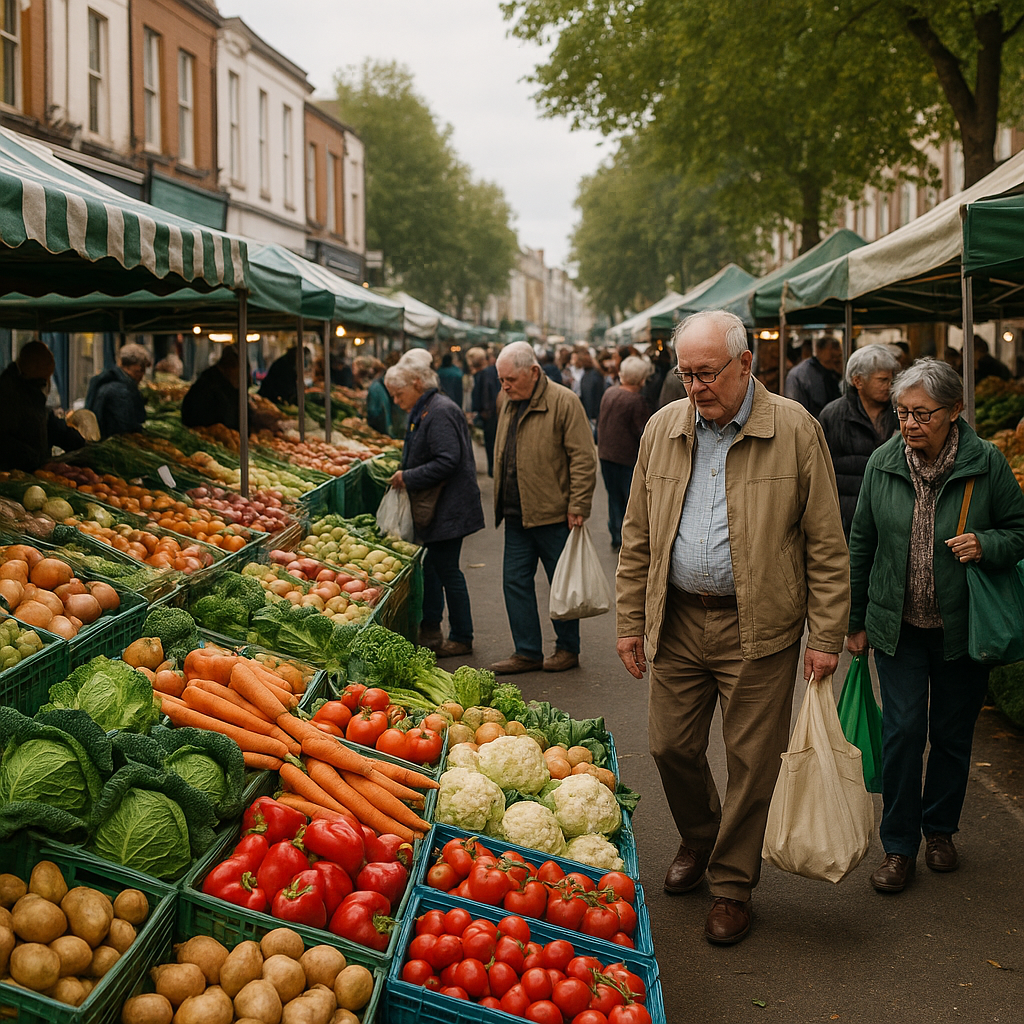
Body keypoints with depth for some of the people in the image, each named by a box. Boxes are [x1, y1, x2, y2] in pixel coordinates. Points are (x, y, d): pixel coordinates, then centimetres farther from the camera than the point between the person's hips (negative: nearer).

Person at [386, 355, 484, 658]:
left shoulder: (440, 413, -18)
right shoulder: (424, 412, 15)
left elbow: (448, 461, -26)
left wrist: (408, 478, -20)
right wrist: (404, 476, 7)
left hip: (449, 510, -10)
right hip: (439, 508, 10)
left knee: (445, 570, -3)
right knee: (432, 567, 14)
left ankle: (462, 639, 7)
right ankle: (430, 632, 23)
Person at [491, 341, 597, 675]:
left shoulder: (564, 402, -11)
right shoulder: (511, 404, 12)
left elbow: (583, 457, -14)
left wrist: (577, 506, -17)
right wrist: (502, 504, 16)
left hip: (553, 515, -7)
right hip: (517, 516, 7)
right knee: (515, 582, 7)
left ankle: (568, 648, 19)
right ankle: (527, 652, 15)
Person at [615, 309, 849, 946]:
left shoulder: (795, 431, -7)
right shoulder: (663, 428, 5)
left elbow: (826, 545, -5)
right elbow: (638, 536, 11)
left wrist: (827, 638, -8)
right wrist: (631, 621, 8)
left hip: (758, 628, -3)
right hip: (678, 621, 4)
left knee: (753, 762, 4)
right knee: (671, 745, 11)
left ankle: (733, 886, 21)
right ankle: (699, 840, 39)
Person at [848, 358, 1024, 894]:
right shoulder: (883, 464, -3)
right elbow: (862, 544, 6)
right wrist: (857, 621, 9)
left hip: (961, 626, -1)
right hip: (898, 625, 1)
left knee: (952, 733, 11)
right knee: (902, 730, -3)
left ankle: (940, 829, 32)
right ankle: (899, 845, 10)